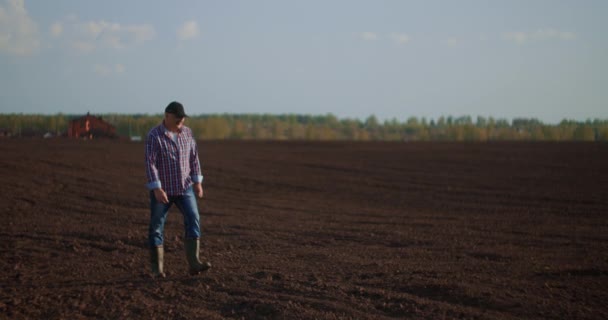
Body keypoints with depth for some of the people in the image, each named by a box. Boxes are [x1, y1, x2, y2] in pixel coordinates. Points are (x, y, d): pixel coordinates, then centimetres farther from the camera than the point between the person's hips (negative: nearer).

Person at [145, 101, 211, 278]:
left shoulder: (187, 132, 4)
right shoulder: (154, 135, -12)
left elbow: (194, 157, 9)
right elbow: (150, 163, -17)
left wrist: (197, 181, 3)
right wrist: (156, 188, -23)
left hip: (184, 188, 4)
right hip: (162, 190, -4)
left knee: (193, 220, -11)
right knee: (157, 227, 1)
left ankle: (194, 263, -14)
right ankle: (157, 268, 10)